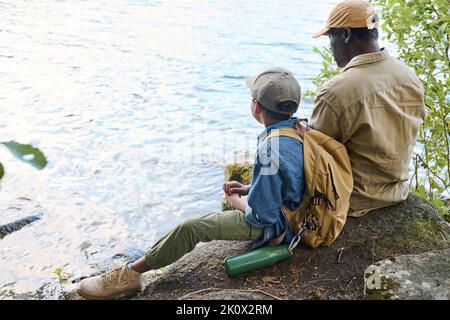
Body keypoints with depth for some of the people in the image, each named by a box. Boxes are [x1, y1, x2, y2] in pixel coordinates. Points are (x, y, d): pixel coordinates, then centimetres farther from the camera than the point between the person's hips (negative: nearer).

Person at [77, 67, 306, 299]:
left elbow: (261, 216, -26)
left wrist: (236, 202, -6)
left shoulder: (270, 152, -32)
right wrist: (249, 189, 6)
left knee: (191, 228, -11)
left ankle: (129, 275, 3)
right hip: (291, 210, 10)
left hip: (271, 226, -9)